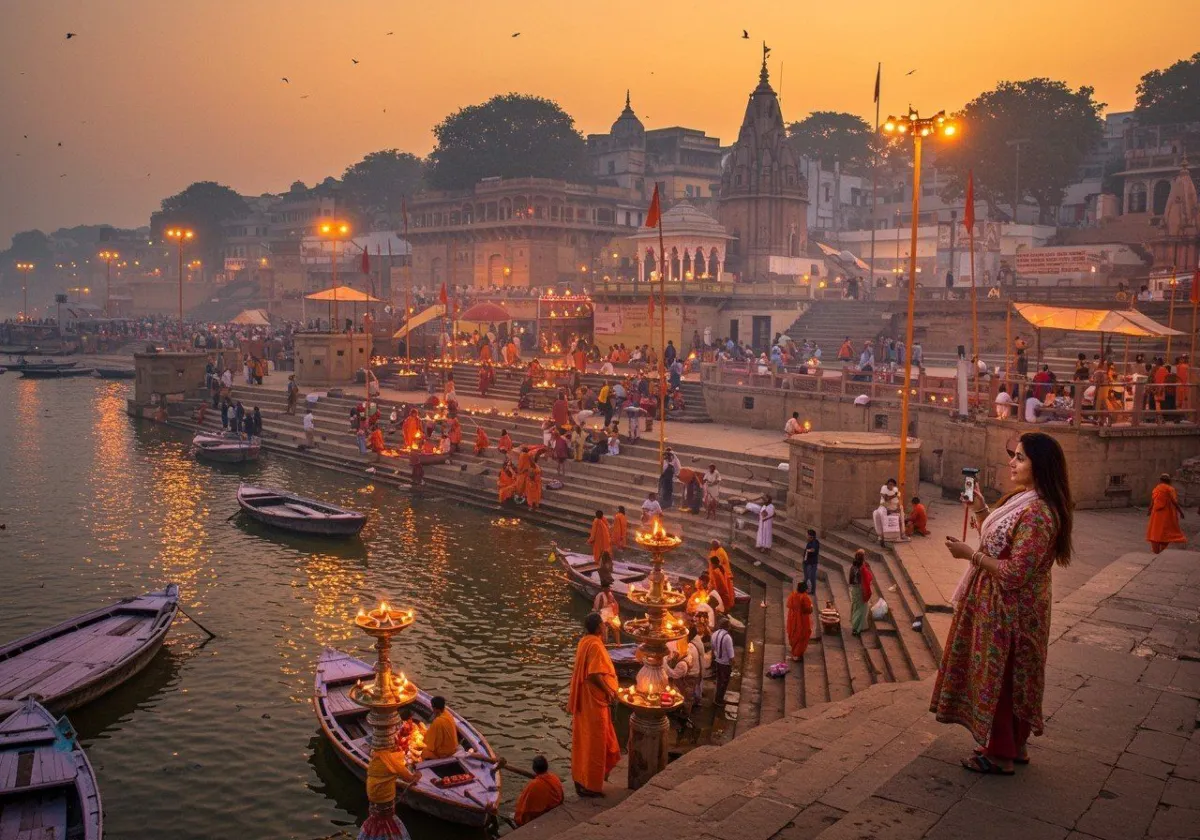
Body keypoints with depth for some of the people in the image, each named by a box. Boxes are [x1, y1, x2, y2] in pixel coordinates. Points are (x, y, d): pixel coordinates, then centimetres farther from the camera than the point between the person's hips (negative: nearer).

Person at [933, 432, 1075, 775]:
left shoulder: (1037, 513, -26)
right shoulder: (1020, 499, 6)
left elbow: (1016, 573, -28)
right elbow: (996, 542, 16)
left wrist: (969, 554, -22)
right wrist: (979, 508, 8)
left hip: (1010, 613, -10)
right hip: (996, 606, 10)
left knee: (999, 678, 5)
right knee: (1007, 678, 20)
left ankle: (1000, 755, 21)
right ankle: (1014, 746, 35)